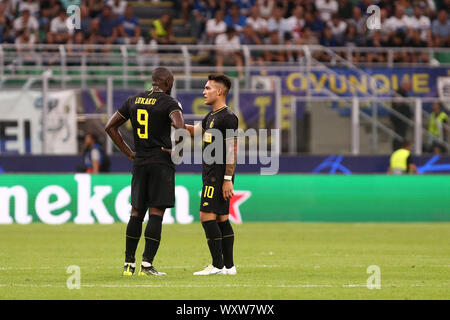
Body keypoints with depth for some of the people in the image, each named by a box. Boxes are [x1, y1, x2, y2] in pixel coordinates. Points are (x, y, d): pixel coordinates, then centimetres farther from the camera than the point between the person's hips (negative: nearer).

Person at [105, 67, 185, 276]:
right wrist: (176, 149, -10)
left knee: (136, 212, 11)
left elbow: (110, 127, 15)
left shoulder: (134, 101, 11)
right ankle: (146, 264, -9)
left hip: (139, 163, 5)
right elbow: (180, 127, -26)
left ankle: (129, 264, 11)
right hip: (161, 163, -5)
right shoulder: (168, 102, -8)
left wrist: (128, 153, 14)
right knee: (156, 213, -5)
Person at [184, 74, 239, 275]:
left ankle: (218, 265, -12)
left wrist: (228, 179, -20)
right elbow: (195, 131, 32)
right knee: (221, 218, 9)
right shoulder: (211, 116, 16)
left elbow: (232, 149, -17)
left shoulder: (228, 117, -13)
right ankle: (228, 266, 11)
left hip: (219, 176, -10)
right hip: (211, 175, 10)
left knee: (207, 216, -12)